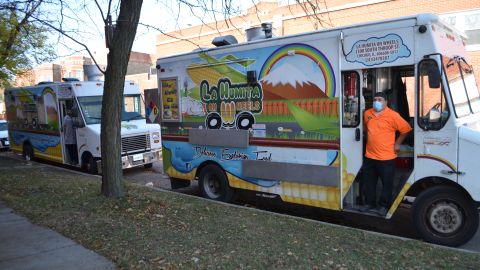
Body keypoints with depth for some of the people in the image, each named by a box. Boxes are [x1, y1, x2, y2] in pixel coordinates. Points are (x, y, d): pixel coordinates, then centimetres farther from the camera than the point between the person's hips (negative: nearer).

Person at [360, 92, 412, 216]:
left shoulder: (393, 115, -11)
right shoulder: (367, 113, 5)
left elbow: (406, 129, -7)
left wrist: (397, 143, -6)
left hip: (386, 157, -5)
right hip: (369, 156, 5)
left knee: (387, 184, 5)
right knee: (369, 182, 14)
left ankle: (384, 206, 19)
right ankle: (369, 203, 28)